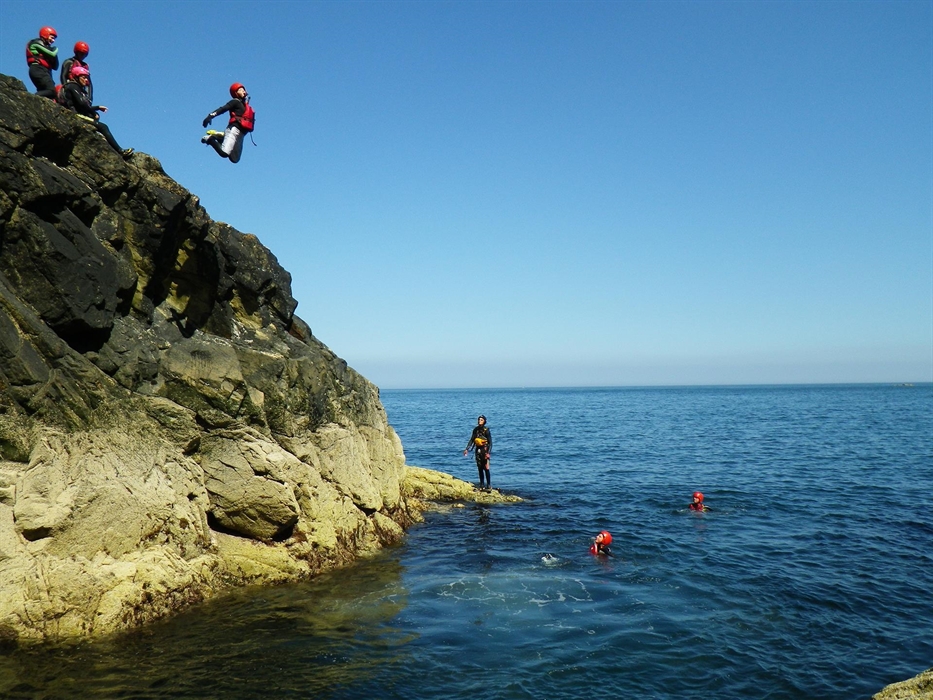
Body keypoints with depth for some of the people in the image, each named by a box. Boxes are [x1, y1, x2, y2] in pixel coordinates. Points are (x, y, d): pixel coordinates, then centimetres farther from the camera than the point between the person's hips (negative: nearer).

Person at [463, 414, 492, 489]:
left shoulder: (486, 430, -10)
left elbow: (490, 442, -11)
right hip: (478, 450, 5)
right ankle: (482, 484, 16)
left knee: (486, 468, -7)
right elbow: (471, 440, 10)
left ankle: (489, 484, 0)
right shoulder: (476, 430, 5)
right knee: (480, 468, 8)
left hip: (484, 449, -5)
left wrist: (488, 453, -19)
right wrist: (467, 449, 1)